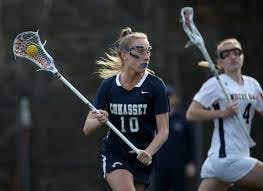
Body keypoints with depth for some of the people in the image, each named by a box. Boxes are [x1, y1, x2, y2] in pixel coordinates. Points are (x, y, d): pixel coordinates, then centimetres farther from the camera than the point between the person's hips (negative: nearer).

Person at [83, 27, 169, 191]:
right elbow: (87, 128, 1)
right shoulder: (108, 85, -2)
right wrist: (99, 120, -22)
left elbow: (163, 131, -8)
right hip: (114, 154, -1)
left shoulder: (155, 85, -6)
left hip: (143, 158, 1)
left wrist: (148, 152, -26)